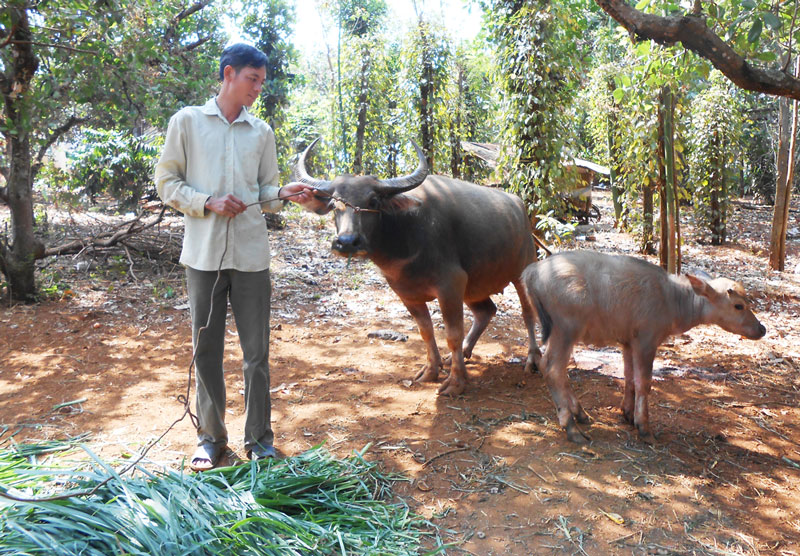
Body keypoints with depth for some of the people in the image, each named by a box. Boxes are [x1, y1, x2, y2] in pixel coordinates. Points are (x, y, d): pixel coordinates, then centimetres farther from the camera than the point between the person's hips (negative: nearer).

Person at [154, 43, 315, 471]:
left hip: (251, 254, 2)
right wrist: (208, 203, -12)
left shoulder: (261, 131, 11)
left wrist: (284, 194, -8)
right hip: (203, 254, -1)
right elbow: (166, 181, 3)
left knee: (256, 351, 4)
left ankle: (259, 439, 18)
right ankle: (210, 438, 23)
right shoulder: (187, 121, 4)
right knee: (206, 349, 6)